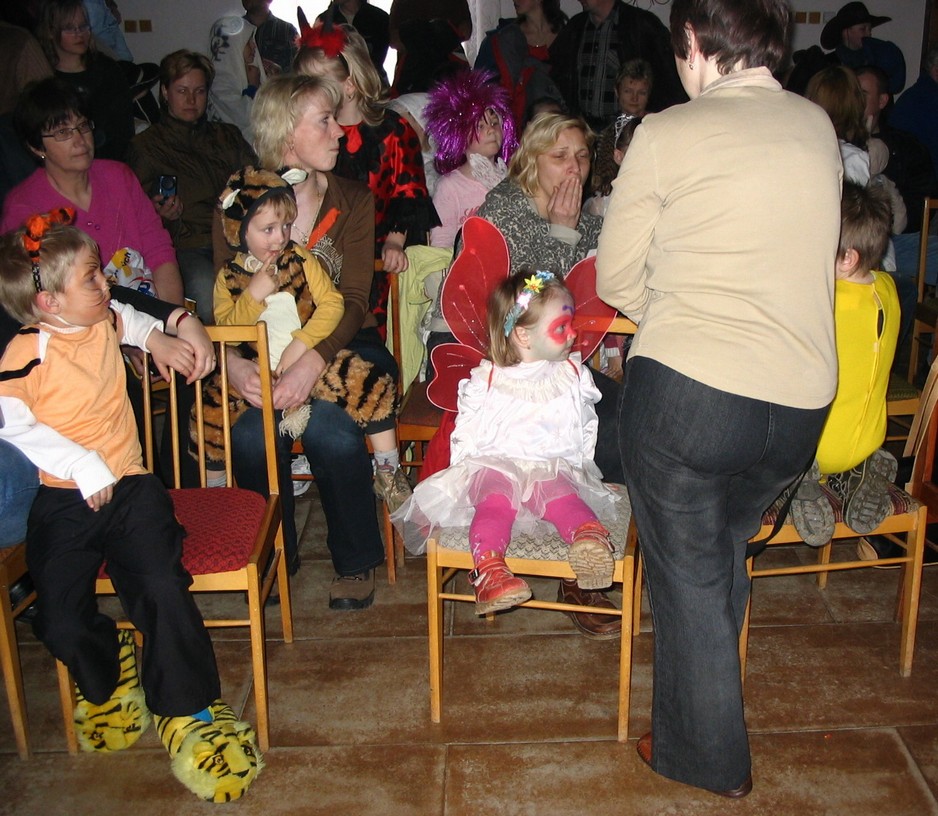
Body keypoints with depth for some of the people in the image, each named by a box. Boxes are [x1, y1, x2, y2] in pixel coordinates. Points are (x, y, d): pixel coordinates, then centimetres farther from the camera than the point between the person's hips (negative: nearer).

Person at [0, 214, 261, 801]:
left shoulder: (106, 320, 10)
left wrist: (158, 338, 18)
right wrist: (81, 464, -20)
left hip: (126, 485, 3)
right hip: (61, 500, -3)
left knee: (163, 586, -19)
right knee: (61, 623, -14)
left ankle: (186, 706, 1)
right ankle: (106, 679, 23)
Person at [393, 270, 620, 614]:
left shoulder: (574, 375, 12)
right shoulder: (485, 381, 5)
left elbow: (586, 429, 19)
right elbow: (466, 434, 8)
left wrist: (579, 463, 9)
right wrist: (467, 470, -3)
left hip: (555, 466, 1)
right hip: (495, 466, -1)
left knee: (561, 495, -32)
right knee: (496, 499, -33)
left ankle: (589, 534, -57)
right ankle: (488, 568, -48)